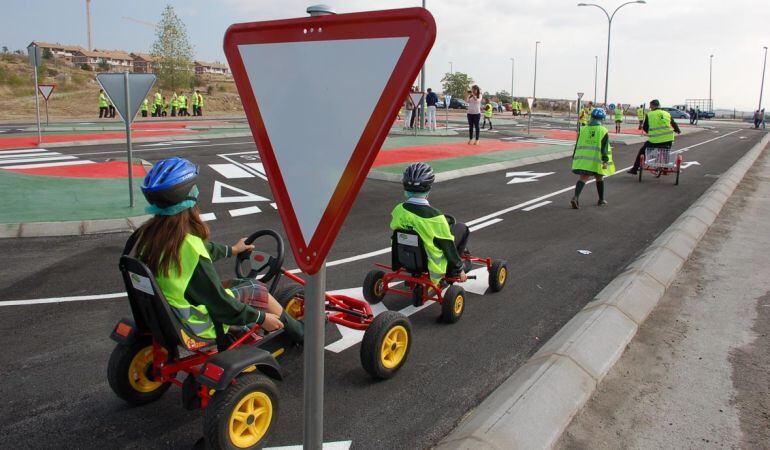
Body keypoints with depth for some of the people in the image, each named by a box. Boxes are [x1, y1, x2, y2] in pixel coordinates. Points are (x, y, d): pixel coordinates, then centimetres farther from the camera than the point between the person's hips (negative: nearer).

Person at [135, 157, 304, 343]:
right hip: (194, 325, -8)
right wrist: (261, 317, -9)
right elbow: (220, 305, -23)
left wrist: (231, 249, 27)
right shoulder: (189, 247, -32)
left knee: (233, 285, 22)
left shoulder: (147, 233, -7)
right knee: (257, 290, 7)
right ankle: (297, 332, 27)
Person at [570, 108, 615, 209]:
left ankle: (575, 197, -25)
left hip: (583, 160, 2)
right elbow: (604, 148, -8)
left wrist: (575, 158, 16)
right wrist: (605, 161, -8)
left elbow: (578, 145, 10)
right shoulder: (603, 131, -3)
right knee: (599, 178, 16)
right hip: (597, 160, -2)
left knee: (583, 178, -2)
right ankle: (601, 200, 30)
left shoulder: (583, 129, 6)